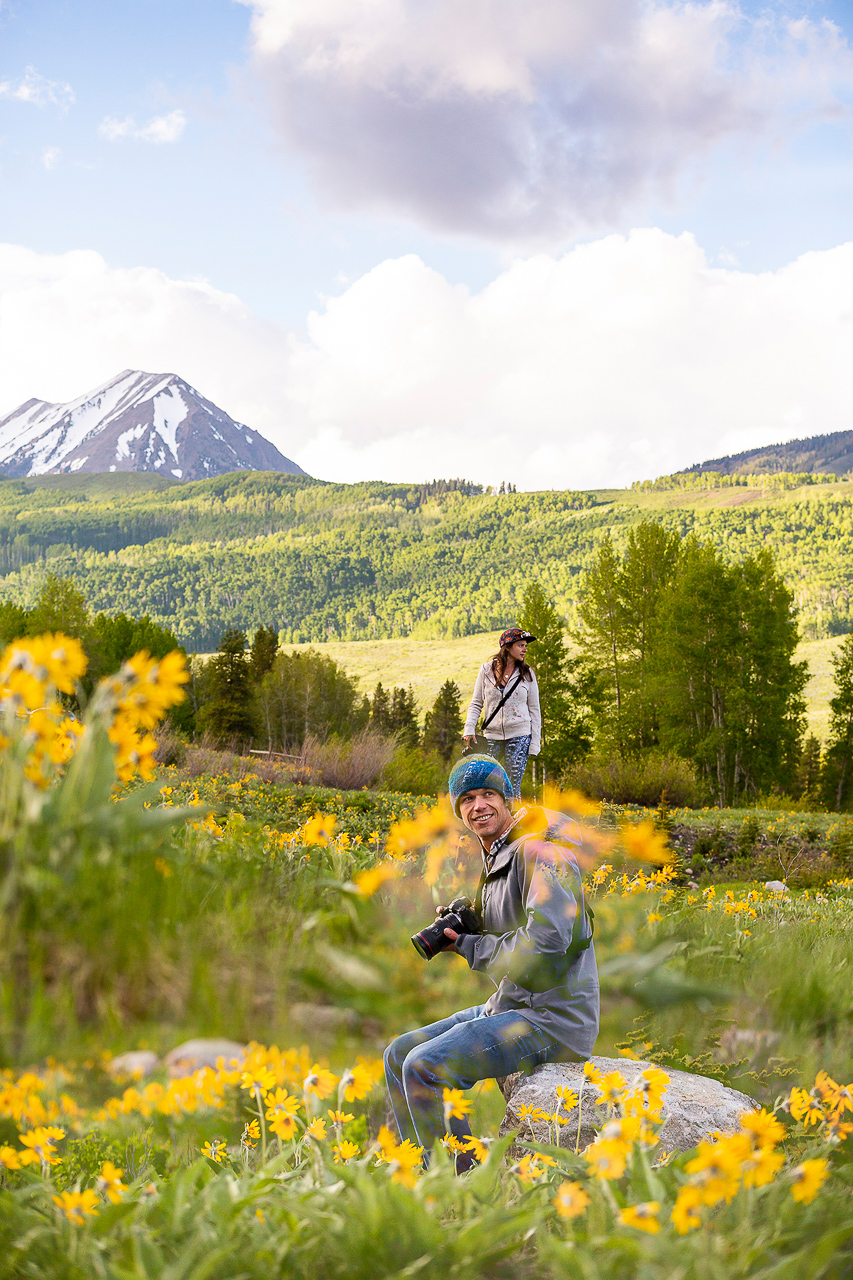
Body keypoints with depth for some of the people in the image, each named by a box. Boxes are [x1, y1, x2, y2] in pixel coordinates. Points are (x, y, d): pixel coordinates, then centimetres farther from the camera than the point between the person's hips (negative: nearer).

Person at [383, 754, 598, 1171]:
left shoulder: (539, 852, -15)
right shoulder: (496, 861, 16)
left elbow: (548, 939, -27)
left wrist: (470, 947, -13)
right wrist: (459, 927, 2)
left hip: (554, 1018, -10)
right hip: (511, 1007, 10)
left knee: (425, 1067, -23)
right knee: (397, 1056, 8)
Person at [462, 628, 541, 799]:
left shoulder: (527, 674, 5)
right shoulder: (487, 670, 6)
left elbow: (534, 710, 7)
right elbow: (476, 704, 10)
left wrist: (535, 743, 2)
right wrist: (469, 729, -4)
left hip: (519, 735, -1)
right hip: (492, 735, 1)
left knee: (512, 786, -7)